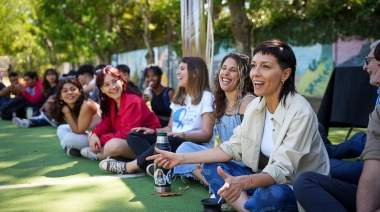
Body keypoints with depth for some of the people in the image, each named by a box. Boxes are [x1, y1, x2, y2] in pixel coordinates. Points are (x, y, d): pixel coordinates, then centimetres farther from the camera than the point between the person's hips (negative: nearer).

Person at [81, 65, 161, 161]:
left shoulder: (133, 102, -23)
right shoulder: (110, 101, 3)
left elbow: (129, 133, -27)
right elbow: (107, 123, 4)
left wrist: (101, 140, -25)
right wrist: (94, 134, -18)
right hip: (126, 139, 8)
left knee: (114, 145, -31)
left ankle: (98, 154, -4)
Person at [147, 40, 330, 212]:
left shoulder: (300, 113, -23)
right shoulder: (255, 106, 0)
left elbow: (282, 170, -29)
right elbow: (232, 148, 1)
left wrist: (243, 182, -49)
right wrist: (181, 158, -6)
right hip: (267, 178, 7)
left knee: (273, 194, -38)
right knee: (212, 167, -5)